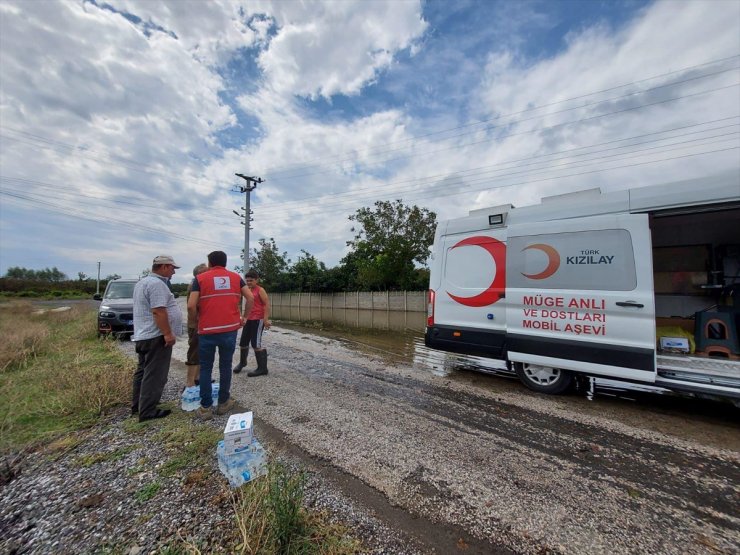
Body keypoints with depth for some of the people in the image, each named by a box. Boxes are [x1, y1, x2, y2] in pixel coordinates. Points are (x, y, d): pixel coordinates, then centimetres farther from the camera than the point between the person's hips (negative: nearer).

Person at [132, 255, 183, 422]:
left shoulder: (142, 282, 17)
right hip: (156, 336, -11)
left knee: (143, 371, 19)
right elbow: (158, 311, -25)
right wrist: (168, 333, -23)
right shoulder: (156, 284, -18)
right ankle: (147, 412, 3)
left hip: (142, 335, 11)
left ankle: (137, 405, 29)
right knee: (154, 375, -4)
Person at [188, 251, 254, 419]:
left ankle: (205, 408, 16)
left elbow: (191, 306, -8)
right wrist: (244, 317, 12)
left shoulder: (200, 278, 1)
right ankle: (224, 403, 23)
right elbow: (250, 298, 1)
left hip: (207, 331, -1)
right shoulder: (235, 277, 8)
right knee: (225, 366, 13)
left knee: (206, 368, 11)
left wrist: (196, 319, 10)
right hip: (230, 329, 2)